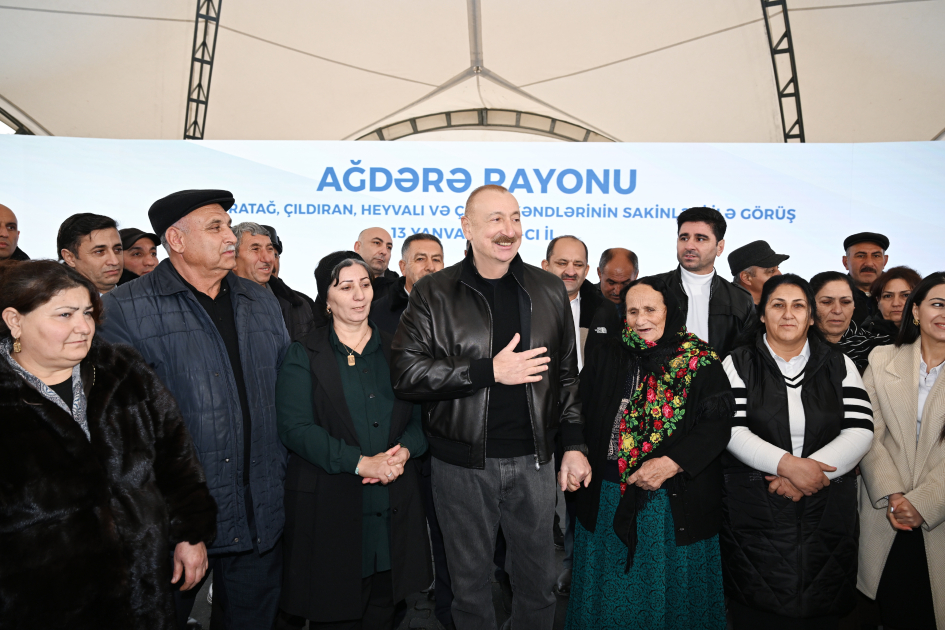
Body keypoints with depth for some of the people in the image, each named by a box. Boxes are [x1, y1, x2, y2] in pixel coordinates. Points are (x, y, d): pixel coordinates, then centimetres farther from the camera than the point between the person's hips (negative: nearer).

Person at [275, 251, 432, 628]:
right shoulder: (303, 356, -1)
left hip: (393, 508, 3)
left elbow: (420, 416, 9)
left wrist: (403, 451, -12)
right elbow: (295, 428, -11)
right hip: (330, 507, -3)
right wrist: (360, 462, -19)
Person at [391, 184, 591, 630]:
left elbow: (566, 375, 9)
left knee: (539, 577, 16)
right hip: (462, 461, -2)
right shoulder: (434, 293, -5)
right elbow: (405, 374, -14)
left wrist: (574, 445, 5)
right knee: (470, 579, 15)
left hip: (531, 459, 2)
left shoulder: (548, 291, 4)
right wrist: (490, 371, -18)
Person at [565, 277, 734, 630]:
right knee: (611, 589, 18)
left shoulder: (700, 362, -5)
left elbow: (718, 423, -13)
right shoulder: (604, 359, 5)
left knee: (671, 587, 14)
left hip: (676, 502, -2)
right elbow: (580, 414, 3)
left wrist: (671, 463, -22)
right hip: (607, 498, 3)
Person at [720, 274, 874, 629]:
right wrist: (787, 464, -21)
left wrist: (811, 469, -16)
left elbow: (860, 432, -3)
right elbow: (733, 431, -8)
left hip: (826, 515, 2)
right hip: (755, 514, -2)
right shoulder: (738, 364, 1)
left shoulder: (839, 367, 7)